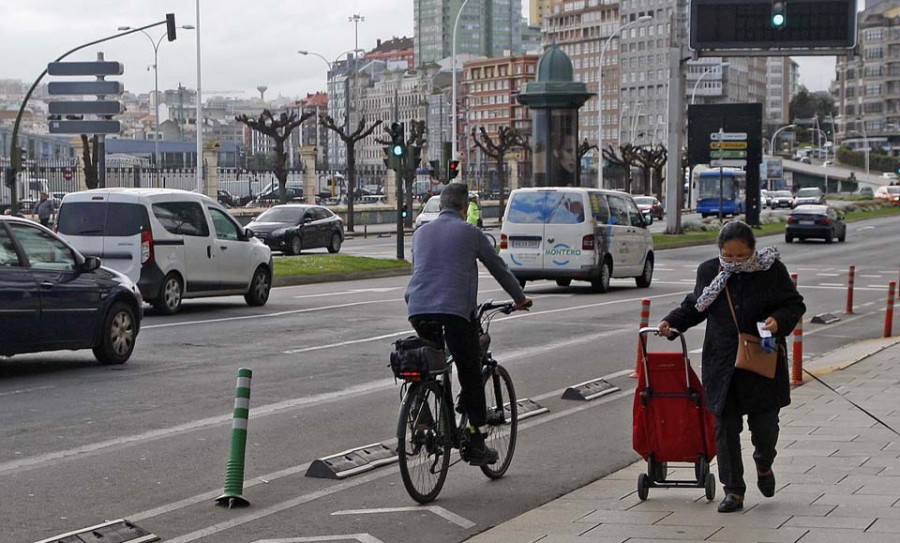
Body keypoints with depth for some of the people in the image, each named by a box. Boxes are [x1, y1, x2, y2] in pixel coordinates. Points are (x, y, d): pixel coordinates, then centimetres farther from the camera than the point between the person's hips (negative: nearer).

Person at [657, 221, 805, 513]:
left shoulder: (771, 270, -6)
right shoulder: (708, 271, 1)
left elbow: (795, 305, 1)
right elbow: (695, 306, 16)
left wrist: (779, 320, -19)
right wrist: (672, 322, 1)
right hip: (722, 365, 2)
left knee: (764, 423, 6)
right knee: (726, 426, 1)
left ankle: (764, 464, 40)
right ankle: (733, 491, 9)